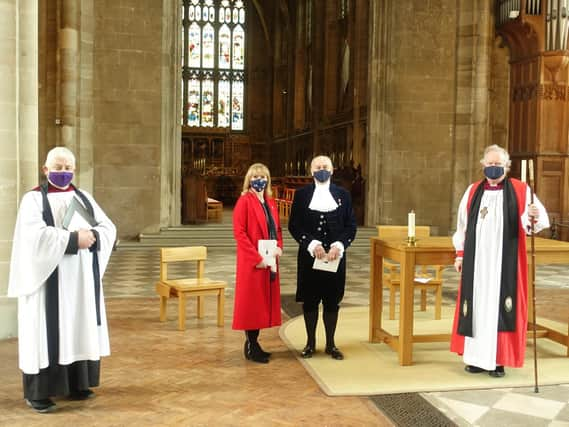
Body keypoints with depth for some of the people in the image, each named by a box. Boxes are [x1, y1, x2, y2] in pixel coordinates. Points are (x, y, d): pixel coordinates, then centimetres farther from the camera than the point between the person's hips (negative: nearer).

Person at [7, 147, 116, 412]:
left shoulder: (83, 197, 11)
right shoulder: (33, 199, -3)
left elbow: (108, 228, 4)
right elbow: (36, 235, -19)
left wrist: (91, 236, -16)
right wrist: (73, 239, -21)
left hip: (81, 277, 5)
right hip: (49, 276, -5)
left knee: (79, 327, 8)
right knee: (47, 330, -3)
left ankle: (76, 384, 18)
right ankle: (38, 392, 5)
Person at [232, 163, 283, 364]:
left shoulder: (270, 202, 13)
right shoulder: (244, 201, -9)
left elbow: (277, 228, 19)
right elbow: (239, 232, -15)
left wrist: (279, 247, -1)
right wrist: (256, 257, -19)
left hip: (270, 261, 8)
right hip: (252, 262, -7)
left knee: (264, 302, 11)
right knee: (251, 302, -1)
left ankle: (255, 344, 21)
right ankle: (250, 347, 8)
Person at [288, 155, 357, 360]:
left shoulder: (343, 195, 5)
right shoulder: (301, 194, 2)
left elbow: (351, 226, 3)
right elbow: (294, 225, -2)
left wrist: (339, 246, -13)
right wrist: (312, 245, -14)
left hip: (335, 256, 1)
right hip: (309, 255, -1)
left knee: (332, 300, 7)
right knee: (309, 300, 6)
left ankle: (330, 344, 19)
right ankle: (310, 343, 20)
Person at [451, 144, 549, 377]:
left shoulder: (520, 191, 0)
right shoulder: (473, 191, 9)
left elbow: (540, 220, -10)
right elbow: (462, 224, 12)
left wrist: (534, 216, -33)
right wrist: (460, 254, 8)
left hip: (505, 262, -3)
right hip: (476, 262, 3)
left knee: (500, 306, -1)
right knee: (476, 305, 6)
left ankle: (497, 359, 8)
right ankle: (476, 357, 15)